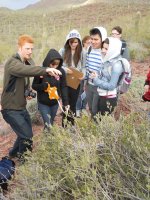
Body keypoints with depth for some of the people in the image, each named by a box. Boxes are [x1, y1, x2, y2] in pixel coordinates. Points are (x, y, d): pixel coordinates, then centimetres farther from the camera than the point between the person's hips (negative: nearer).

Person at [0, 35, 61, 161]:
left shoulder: (28, 62, 8)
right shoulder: (12, 63, -20)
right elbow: (26, 70, -43)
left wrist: (28, 92, -3)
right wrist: (46, 70, -57)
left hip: (22, 107, 9)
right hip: (11, 109, -8)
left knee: (26, 134, 19)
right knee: (26, 136, -9)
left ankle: (14, 153, 42)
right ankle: (22, 160, 14)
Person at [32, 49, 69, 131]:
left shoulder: (61, 71, -10)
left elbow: (63, 87, -3)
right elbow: (34, 86, -7)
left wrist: (65, 102, -8)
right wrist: (43, 86, -28)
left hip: (55, 102, 3)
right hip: (43, 103, -3)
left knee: (51, 123, 18)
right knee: (48, 125, -5)